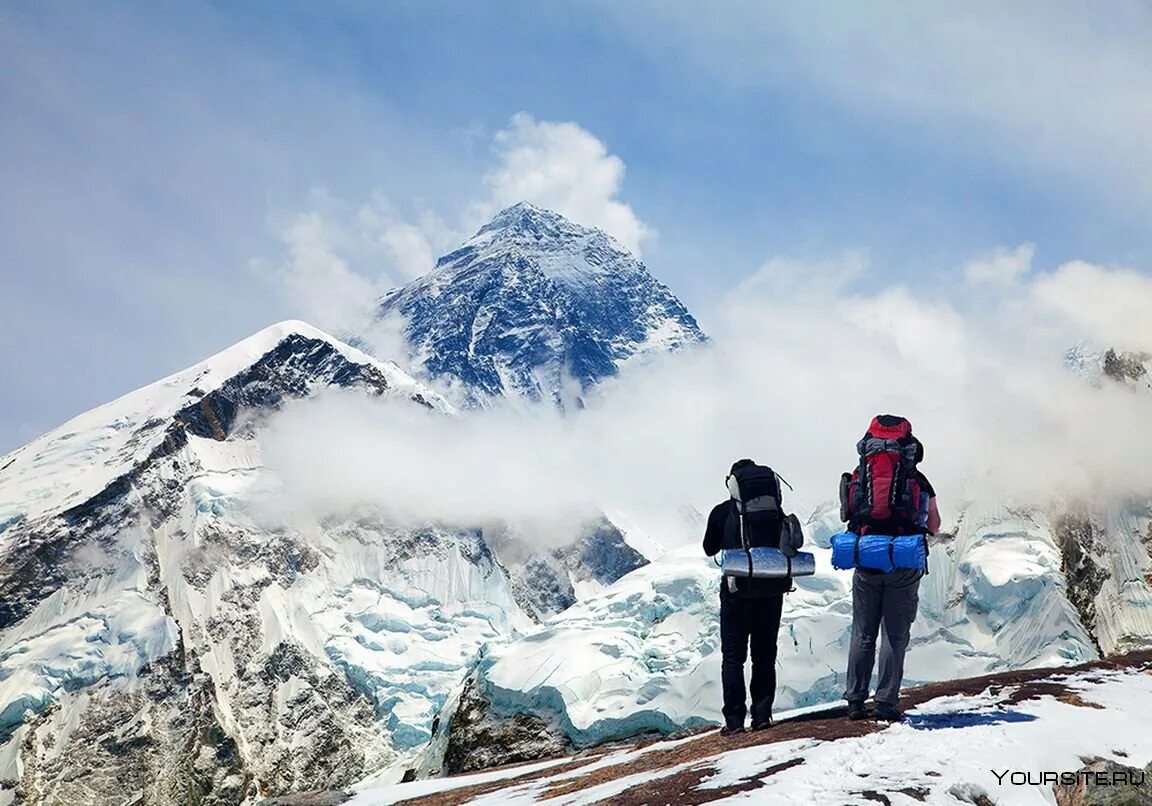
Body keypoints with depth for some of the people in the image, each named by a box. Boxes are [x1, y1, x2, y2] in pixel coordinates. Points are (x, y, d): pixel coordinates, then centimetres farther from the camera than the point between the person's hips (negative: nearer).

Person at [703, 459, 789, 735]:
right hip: (772, 587, 2)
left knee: (733, 657, 4)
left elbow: (709, 549, 9)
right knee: (765, 655, 11)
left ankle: (734, 720, -2)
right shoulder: (775, 511, 2)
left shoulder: (722, 512, -3)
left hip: (738, 589, -2)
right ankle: (762, 715, 7)